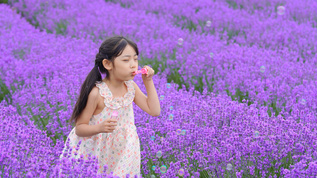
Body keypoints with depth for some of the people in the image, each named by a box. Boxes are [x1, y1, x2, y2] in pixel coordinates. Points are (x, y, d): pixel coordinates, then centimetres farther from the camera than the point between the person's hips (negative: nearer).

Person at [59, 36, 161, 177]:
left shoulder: (131, 87, -3)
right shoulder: (97, 93, -21)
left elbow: (154, 111, -2)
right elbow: (79, 129, -16)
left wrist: (148, 82, -6)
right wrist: (99, 128, -36)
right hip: (97, 154, -5)